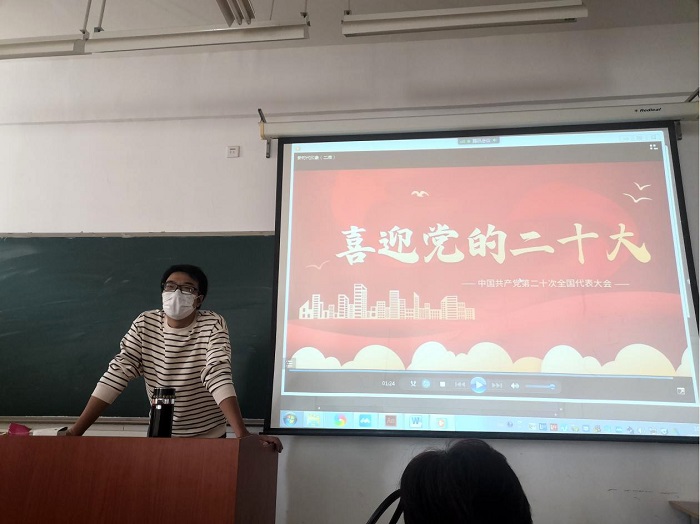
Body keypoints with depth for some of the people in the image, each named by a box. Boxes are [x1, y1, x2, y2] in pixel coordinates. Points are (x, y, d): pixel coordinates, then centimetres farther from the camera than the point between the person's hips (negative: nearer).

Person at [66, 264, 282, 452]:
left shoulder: (213, 325, -16)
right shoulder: (145, 324, -7)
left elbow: (218, 376, -27)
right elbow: (117, 374, -10)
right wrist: (76, 430, -17)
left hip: (208, 436, -2)